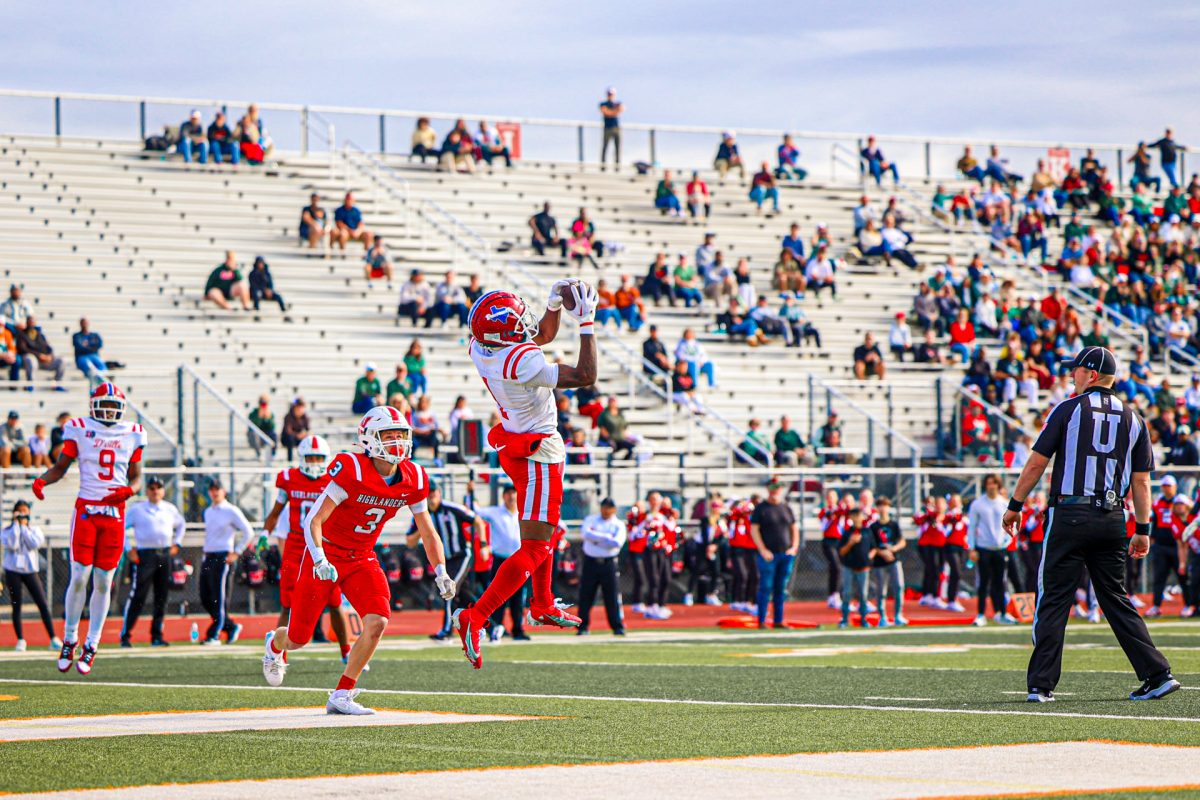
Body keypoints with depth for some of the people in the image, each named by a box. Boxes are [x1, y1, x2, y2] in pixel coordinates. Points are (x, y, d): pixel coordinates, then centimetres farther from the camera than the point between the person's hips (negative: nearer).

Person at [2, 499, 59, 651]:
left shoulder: (34, 530, 9)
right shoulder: (7, 531, 4)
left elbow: (35, 544, -10)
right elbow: (11, 545, -14)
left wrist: (24, 526, -7)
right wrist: (16, 524, -10)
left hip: (30, 570, 1)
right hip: (13, 570, -1)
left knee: (43, 604, -6)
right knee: (16, 606, -1)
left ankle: (54, 639, -7)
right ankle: (20, 641, 5)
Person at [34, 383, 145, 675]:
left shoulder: (132, 435, 8)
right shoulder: (80, 431, 2)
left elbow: (136, 477, 12)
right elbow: (61, 466, 8)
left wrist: (129, 490, -10)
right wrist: (42, 480, -12)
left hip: (114, 512, 2)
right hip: (86, 509, -2)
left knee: (103, 582, 2)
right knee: (79, 577, -8)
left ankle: (91, 646, 11)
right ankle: (69, 638, 10)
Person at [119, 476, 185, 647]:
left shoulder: (170, 509, 13)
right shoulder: (136, 509, 1)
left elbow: (181, 525, 30)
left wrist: (176, 543, 18)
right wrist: (128, 549, -6)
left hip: (165, 555, 5)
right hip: (145, 555, -5)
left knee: (162, 598, 5)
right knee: (137, 596, -10)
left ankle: (157, 636, 11)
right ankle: (125, 635, -7)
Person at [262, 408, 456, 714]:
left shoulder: (412, 479, -5)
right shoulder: (352, 471, -24)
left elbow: (427, 531, 8)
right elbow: (313, 520, -23)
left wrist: (441, 573, 0)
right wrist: (319, 560, -36)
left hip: (362, 559, 5)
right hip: (326, 554, -5)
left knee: (377, 621, -20)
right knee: (299, 637, 2)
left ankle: (341, 697, -7)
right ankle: (275, 644, 43)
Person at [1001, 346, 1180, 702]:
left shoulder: (1068, 409, -2)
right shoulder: (1132, 419, 11)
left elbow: (1037, 462, -3)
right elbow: (1141, 481, 9)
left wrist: (1015, 506, 4)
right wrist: (1143, 529, 13)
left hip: (1069, 515, -4)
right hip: (1112, 519, 4)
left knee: (1053, 599, -1)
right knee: (1116, 599, 11)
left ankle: (1041, 684, -5)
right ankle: (1158, 674, 4)